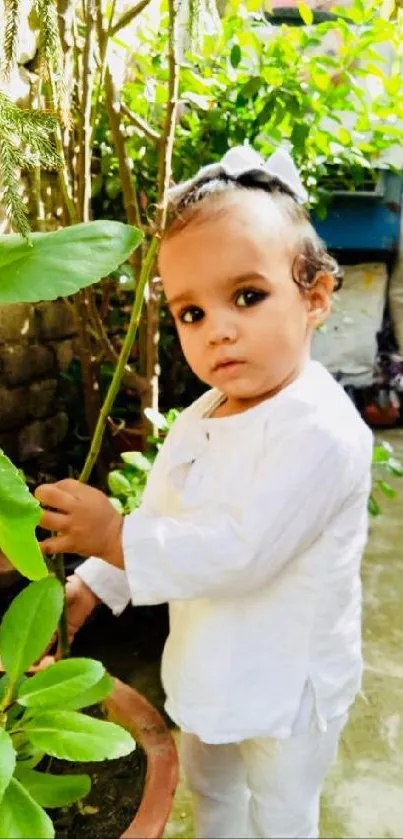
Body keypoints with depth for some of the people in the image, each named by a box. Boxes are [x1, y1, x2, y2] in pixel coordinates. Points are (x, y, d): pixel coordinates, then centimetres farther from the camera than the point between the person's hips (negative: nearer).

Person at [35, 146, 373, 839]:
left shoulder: (319, 432, -32)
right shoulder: (201, 419, -4)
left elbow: (235, 554, -35)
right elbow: (158, 517, 3)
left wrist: (112, 535, -29)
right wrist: (89, 587, -7)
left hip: (286, 683, -7)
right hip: (210, 664, 8)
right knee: (206, 783, 32)